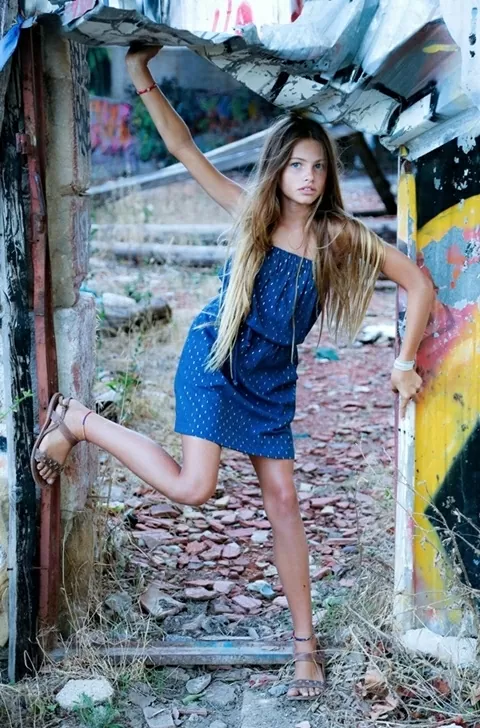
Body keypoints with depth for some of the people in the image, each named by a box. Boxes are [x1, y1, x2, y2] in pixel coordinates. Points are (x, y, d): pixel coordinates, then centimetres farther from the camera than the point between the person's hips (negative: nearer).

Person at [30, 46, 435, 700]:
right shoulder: (250, 212, -5)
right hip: (215, 362, -3)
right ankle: (77, 421, 4)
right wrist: (142, 79, -9)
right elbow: (184, 148, -4)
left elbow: (419, 283, 0)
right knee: (192, 487, -17)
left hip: (272, 380, 3)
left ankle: (305, 639, 13)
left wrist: (405, 362, -3)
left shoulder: (340, 237, -4)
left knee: (283, 499, 3)